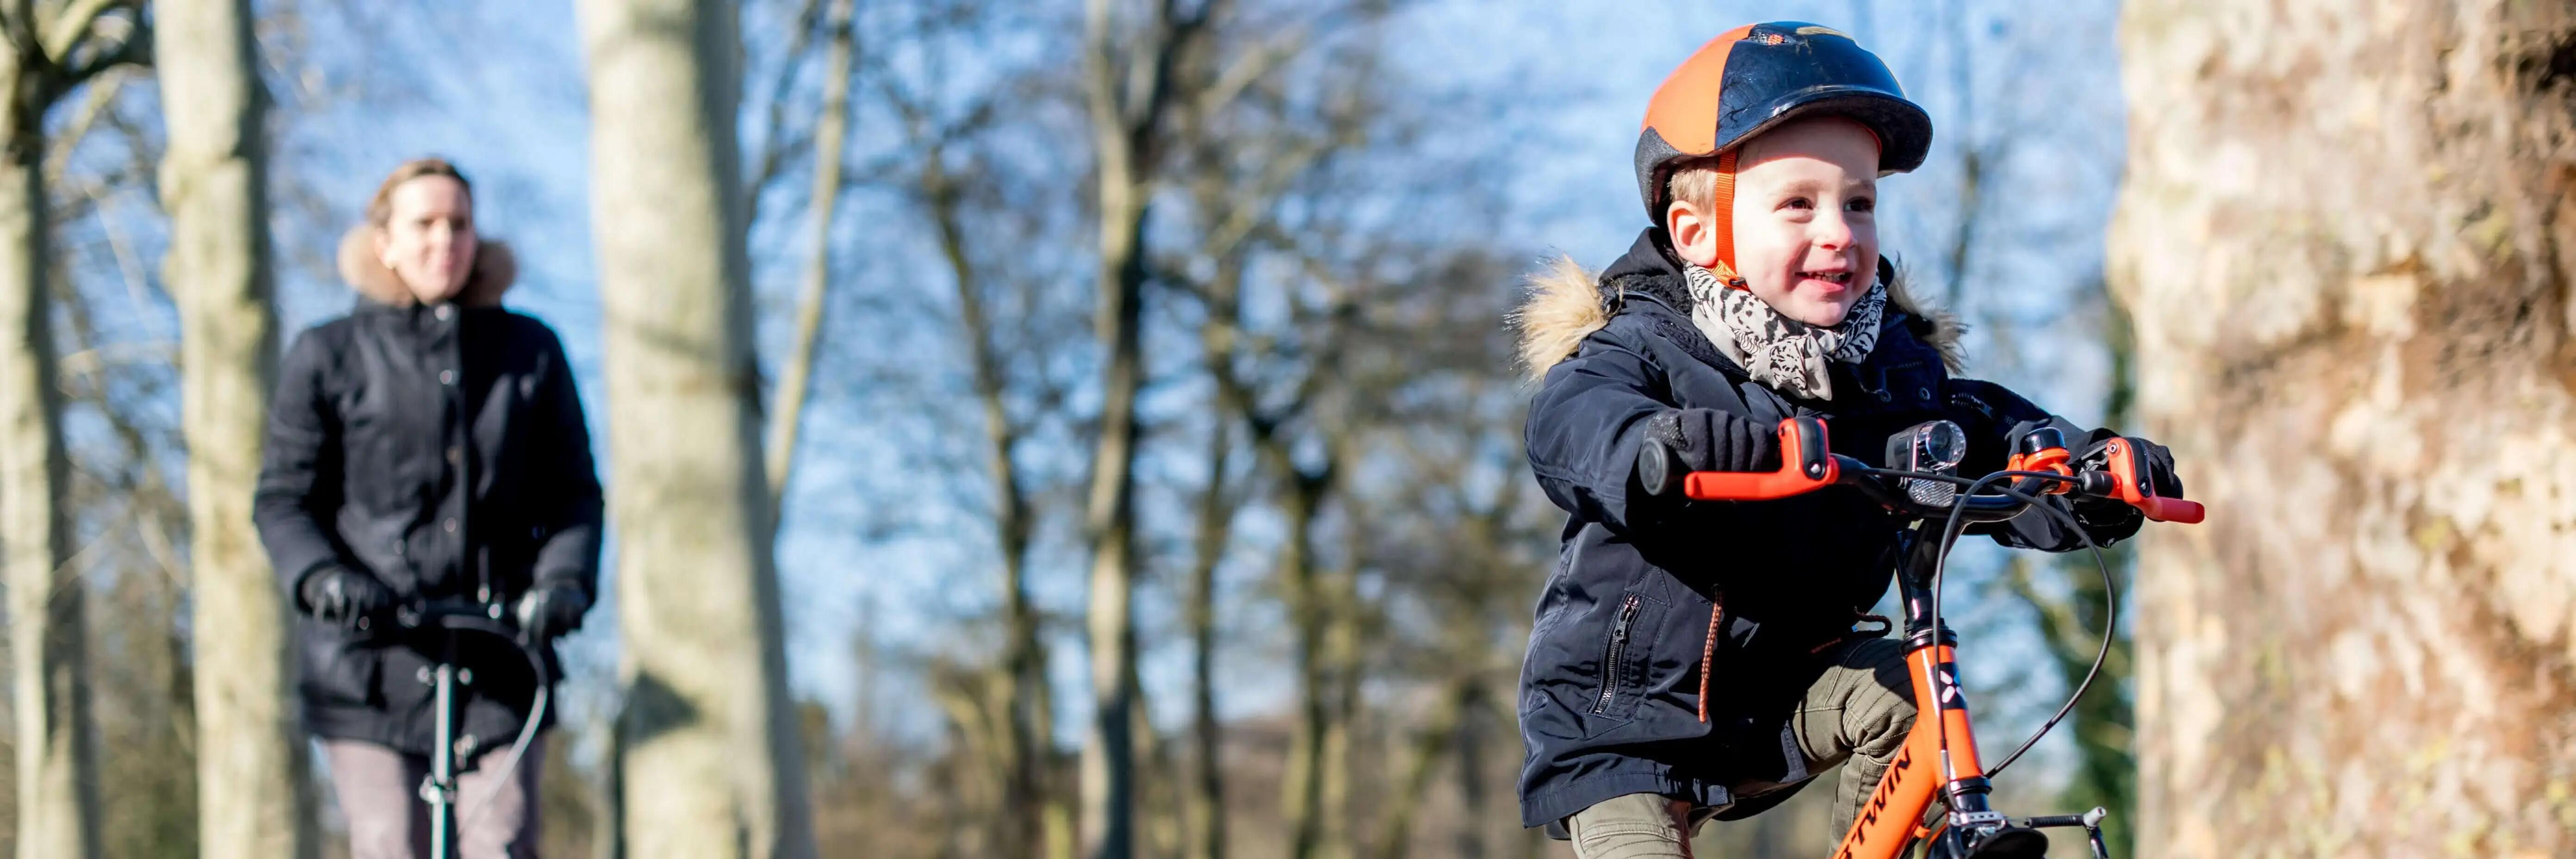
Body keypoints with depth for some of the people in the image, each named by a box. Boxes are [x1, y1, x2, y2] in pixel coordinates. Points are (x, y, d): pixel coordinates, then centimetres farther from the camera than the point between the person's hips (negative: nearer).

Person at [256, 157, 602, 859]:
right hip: (373, 666, -1)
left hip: (500, 665, 1)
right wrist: (323, 579, -15)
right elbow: (284, 499, 5)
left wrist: (565, 581, -9)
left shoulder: (530, 352, 12)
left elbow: (572, 492, 11)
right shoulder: (328, 357, 7)